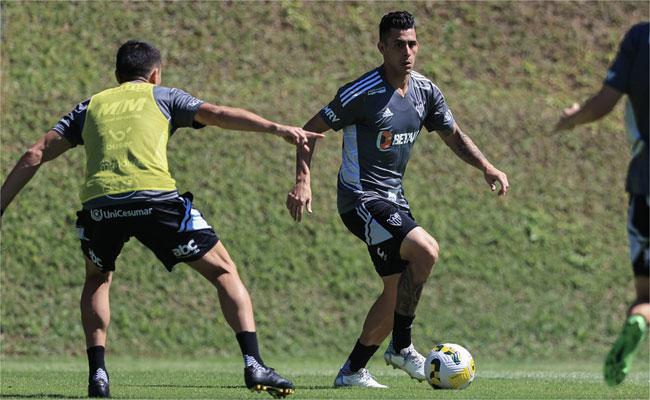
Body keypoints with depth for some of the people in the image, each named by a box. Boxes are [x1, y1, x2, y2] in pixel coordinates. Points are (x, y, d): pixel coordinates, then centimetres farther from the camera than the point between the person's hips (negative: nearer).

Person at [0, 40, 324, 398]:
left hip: (98, 203, 2)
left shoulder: (90, 106, 28)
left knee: (96, 280, 31)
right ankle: (253, 365, -2)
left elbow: (34, 156, 23)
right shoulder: (162, 97, 22)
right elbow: (218, 115, 7)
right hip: (156, 199, -2)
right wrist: (277, 129, 1)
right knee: (224, 272, 11)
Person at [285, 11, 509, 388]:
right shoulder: (363, 93, -16)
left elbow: (454, 135, 18)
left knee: (398, 290, 7)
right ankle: (402, 346, -13)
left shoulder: (425, 91, 4)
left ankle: (353, 371, 18)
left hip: (394, 198, 8)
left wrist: (488, 168, 3)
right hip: (361, 198, -8)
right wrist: (303, 182, -25)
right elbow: (311, 130, -12)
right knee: (426, 250, -27)